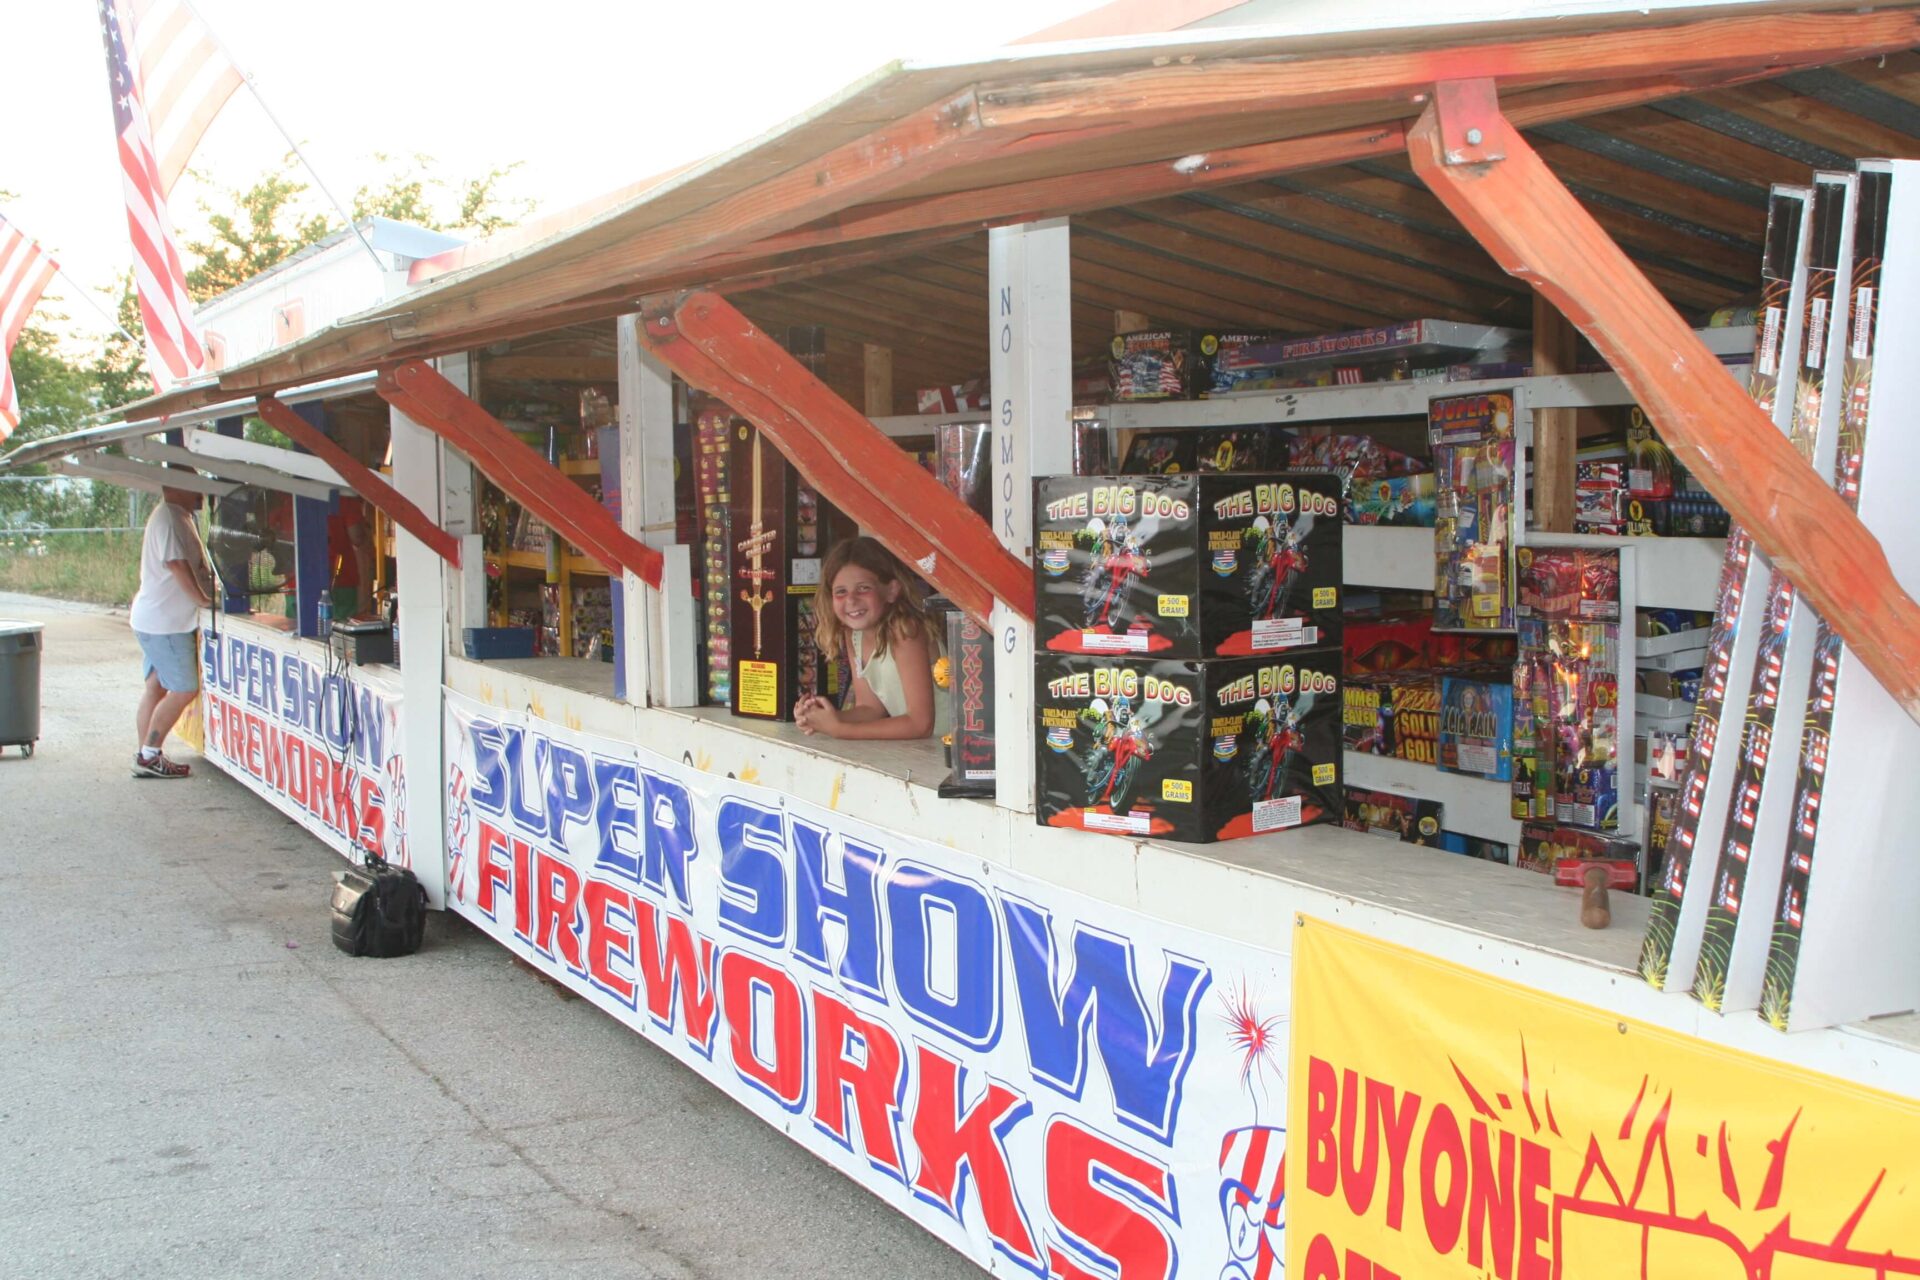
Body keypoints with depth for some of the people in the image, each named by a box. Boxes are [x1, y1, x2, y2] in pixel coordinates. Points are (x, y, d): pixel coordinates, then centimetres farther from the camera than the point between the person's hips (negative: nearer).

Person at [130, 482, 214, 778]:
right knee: (184, 690, -8)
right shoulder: (169, 518, -19)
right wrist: (204, 600, -14)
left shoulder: (176, 516, 15)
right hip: (165, 621, -10)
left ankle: (146, 756, 16)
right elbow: (178, 566, -23)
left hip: (155, 618, 10)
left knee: (156, 687, 12)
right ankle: (149, 756, -3)